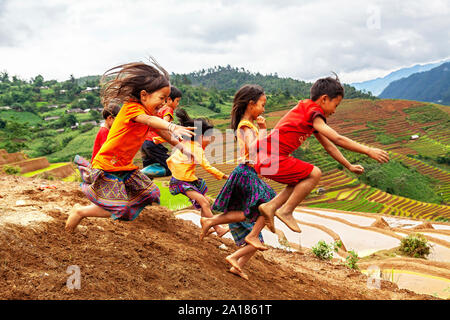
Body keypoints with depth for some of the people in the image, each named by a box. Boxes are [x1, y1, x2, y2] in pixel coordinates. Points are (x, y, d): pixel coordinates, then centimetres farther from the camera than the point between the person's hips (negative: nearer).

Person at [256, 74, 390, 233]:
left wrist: (349, 166, 27)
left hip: (266, 160, 10)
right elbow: (337, 139, -17)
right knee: (314, 174, -7)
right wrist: (368, 151, -13)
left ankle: (270, 207, 11)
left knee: (303, 180, 19)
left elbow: (328, 145, 25)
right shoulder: (314, 113, -10)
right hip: (271, 159, -10)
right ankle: (286, 211, -3)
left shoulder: (310, 114, 20)